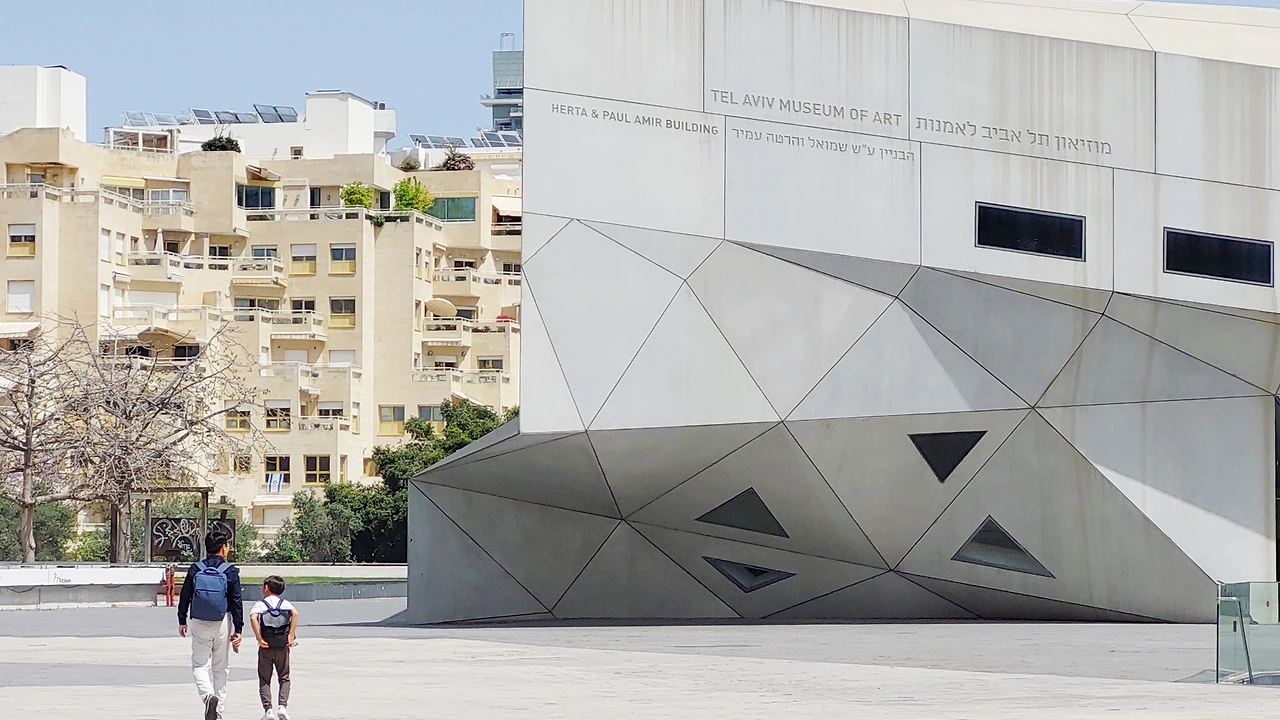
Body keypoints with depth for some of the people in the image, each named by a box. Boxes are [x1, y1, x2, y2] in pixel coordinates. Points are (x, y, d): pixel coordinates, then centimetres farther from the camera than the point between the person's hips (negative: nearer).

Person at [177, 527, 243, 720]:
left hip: (199, 624, 0)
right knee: (220, 668, 11)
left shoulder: (195, 569, 0)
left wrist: (182, 621, 17)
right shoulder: (230, 571, -5)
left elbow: (184, 597, 5)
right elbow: (236, 602, -6)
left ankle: (208, 695, -22)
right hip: (222, 624, 0)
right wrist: (238, 630, -2)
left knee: (200, 664, 6)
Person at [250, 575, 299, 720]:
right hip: (282, 647, 1)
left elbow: (253, 617, -20)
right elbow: (295, 613, -16)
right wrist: (291, 635, -14)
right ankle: (283, 706, -4)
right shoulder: (285, 603, 4)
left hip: (265, 648, -1)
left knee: (264, 680, 8)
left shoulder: (260, 604, -1)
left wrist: (259, 639, -17)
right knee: (284, 678, 13)